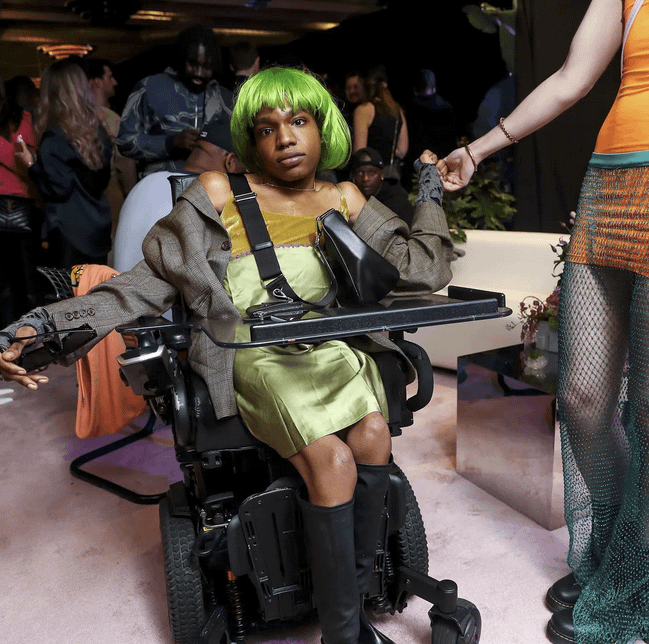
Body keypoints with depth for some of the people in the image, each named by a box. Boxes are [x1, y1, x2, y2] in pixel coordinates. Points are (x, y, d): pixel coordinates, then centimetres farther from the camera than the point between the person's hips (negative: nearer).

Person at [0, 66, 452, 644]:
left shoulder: (343, 199, 17)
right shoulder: (220, 192, 8)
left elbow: (421, 268, 15)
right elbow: (153, 280, 4)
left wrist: (432, 194, 14)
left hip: (331, 346, 3)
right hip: (257, 358, -3)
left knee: (373, 437, -26)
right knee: (332, 460, -27)